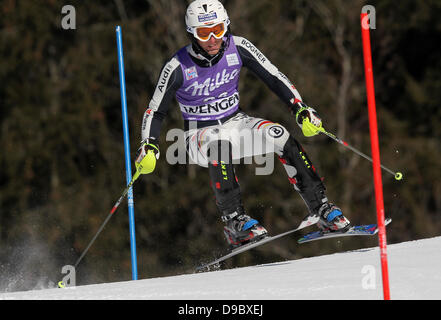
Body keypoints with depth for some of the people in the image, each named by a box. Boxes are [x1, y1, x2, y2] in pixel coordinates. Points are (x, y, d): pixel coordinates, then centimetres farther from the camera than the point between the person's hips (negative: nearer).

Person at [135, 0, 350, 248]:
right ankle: (234, 221, -35)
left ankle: (322, 208, -22)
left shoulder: (238, 48, -10)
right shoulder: (178, 67, -16)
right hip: (201, 134, -3)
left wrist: (301, 109, -15)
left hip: (235, 122, 3)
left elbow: (274, 77, -4)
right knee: (220, 142, -38)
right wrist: (148, 147, -22)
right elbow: (156, 112, -6)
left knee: (278, 135, -25)